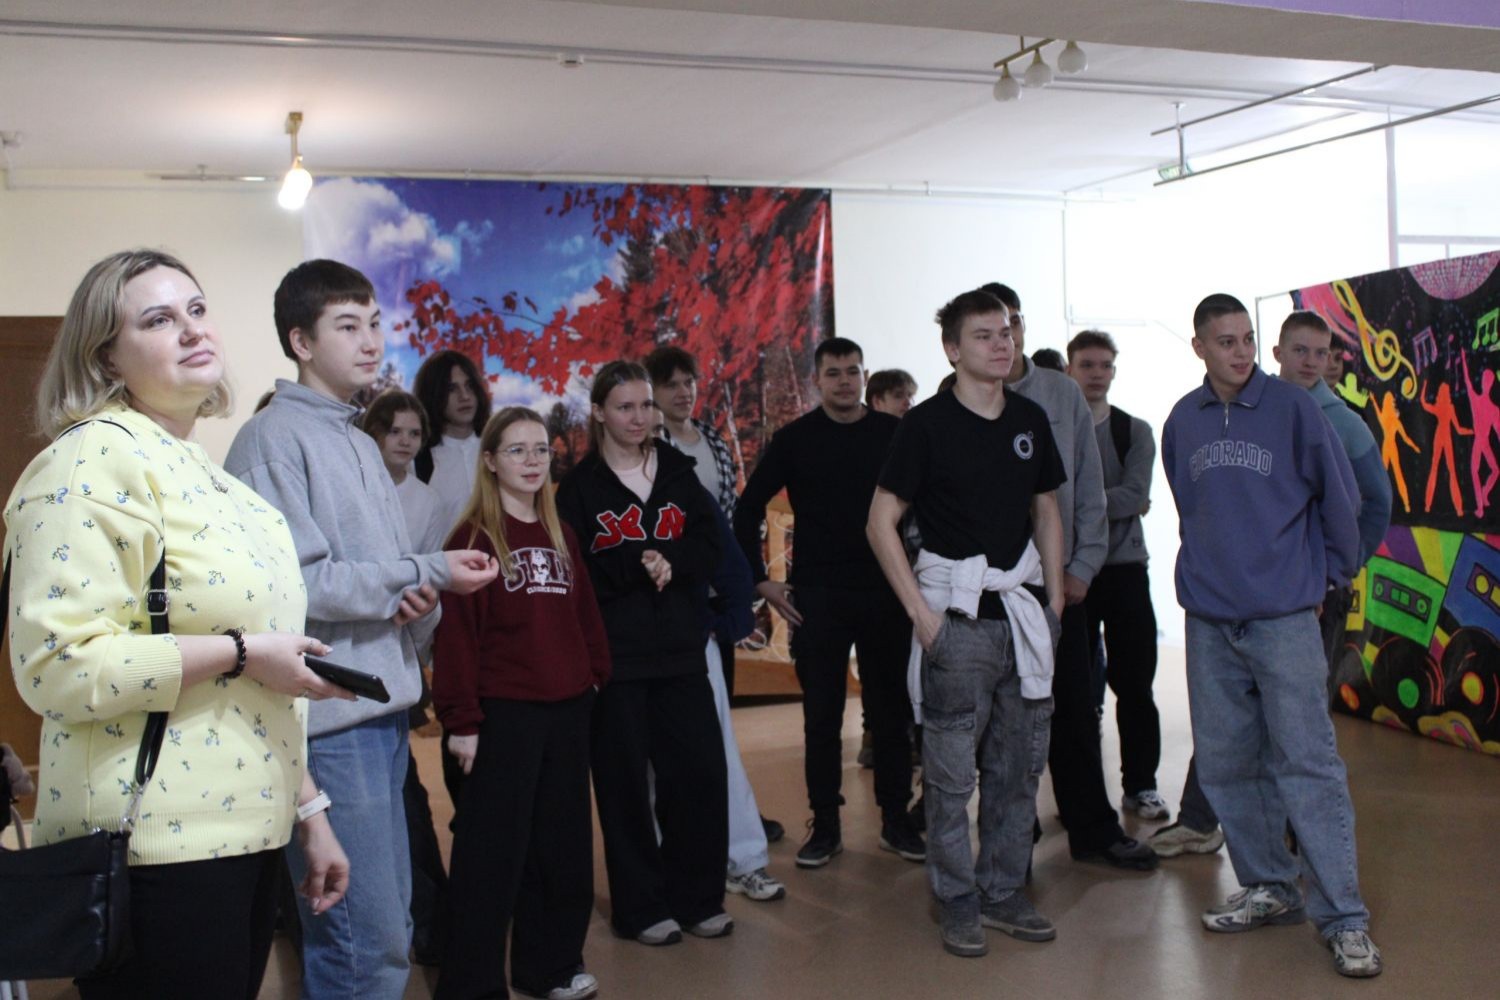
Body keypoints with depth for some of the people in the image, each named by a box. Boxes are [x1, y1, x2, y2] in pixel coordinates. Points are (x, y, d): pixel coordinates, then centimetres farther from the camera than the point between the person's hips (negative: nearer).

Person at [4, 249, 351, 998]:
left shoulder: (206, 476, 16)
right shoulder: (92, 463, -12)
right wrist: (237, 652, -19)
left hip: (243, 834, 9)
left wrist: (308, 811, 19)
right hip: (155, 850, -8)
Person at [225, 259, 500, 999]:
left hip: (382, 708, 9)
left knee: (388, 924, 14)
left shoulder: (359, 442, 18)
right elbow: (296, 581, -16)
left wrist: (418, 600, -3)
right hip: (330, 715, -9)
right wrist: (427, 574, -12)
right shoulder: (275, 437, -8)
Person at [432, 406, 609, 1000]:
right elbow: (457, 632, -12)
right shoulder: (475, 536, -7)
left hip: (568, 710, 7)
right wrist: (461, 720, -15)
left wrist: (596, 674, 7)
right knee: (492, 854, 0)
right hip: (503, 714, -6)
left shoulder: (561, 535, 13)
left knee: (562, 845, 15)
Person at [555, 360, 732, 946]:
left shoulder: (677, 472, 10)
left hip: (680, 652, 3)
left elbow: (708, 550, 4)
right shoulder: (580, 486, 0)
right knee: (625, 782, 3)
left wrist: (670, 562, -16)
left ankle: (697, 897, 19)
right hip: (614, 656, -3)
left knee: (701, 771, 2)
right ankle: (640, 908, 18)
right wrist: (637, 565, -18)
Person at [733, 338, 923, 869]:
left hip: (886, 592, 1)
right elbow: (748, 510, 6)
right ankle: (825, 825, 16)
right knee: (822, 716, 5)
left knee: (891, 711, 7)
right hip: (817, 596, 0)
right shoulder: (794, 439, 1)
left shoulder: (893, 433, 2)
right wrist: (759, 580, 1)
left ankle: (896, 820, 20)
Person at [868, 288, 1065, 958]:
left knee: (1020, 764, 12)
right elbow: (881, 521, -7)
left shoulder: (1030, 419, 8)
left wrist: (1053, 597, 9)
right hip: (957, 613, -5)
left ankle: (1004, 893, 25)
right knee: (952, 769, 1)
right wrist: (920, 610, -11)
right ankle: (958, 903, 15)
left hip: (1024, 610, 6)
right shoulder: (927, 424, -7)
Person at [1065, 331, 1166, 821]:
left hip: (1126, 568, 1)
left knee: (1135, 684, 3)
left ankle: (1141, 785, 14)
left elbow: (1135, 495, -9)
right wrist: (1116, 504, -11)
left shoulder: (1135, 432, 6)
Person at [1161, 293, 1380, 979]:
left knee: (1307, 763, -6)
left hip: (1285, 619, -4)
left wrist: (1328, 574, 8)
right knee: (1225, 763, 9)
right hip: (1209, 620, 4)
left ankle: (1344, 917, 0)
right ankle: (1269, 888, 24)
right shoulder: (1182, 421, 7)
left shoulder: (1292, 407, -5)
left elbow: (1338, 496, 2)